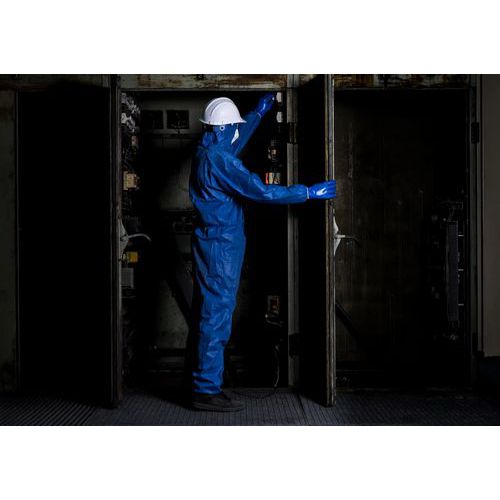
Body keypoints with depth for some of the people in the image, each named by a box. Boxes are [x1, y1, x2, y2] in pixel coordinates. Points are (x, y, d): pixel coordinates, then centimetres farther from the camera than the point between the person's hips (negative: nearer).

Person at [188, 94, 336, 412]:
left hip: (211, 245, 10)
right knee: (216, 317, -7)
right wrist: (309, 193, -14)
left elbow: (237, 141, 35)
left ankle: (201, 384, 19)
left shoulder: (208, 153, 13)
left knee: (207, 315, 13)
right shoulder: (218, 159, -18)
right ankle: (207, 391, -3)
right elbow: (262, 191, -21)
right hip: (221, 246, -10)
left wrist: (260, 112, 45)